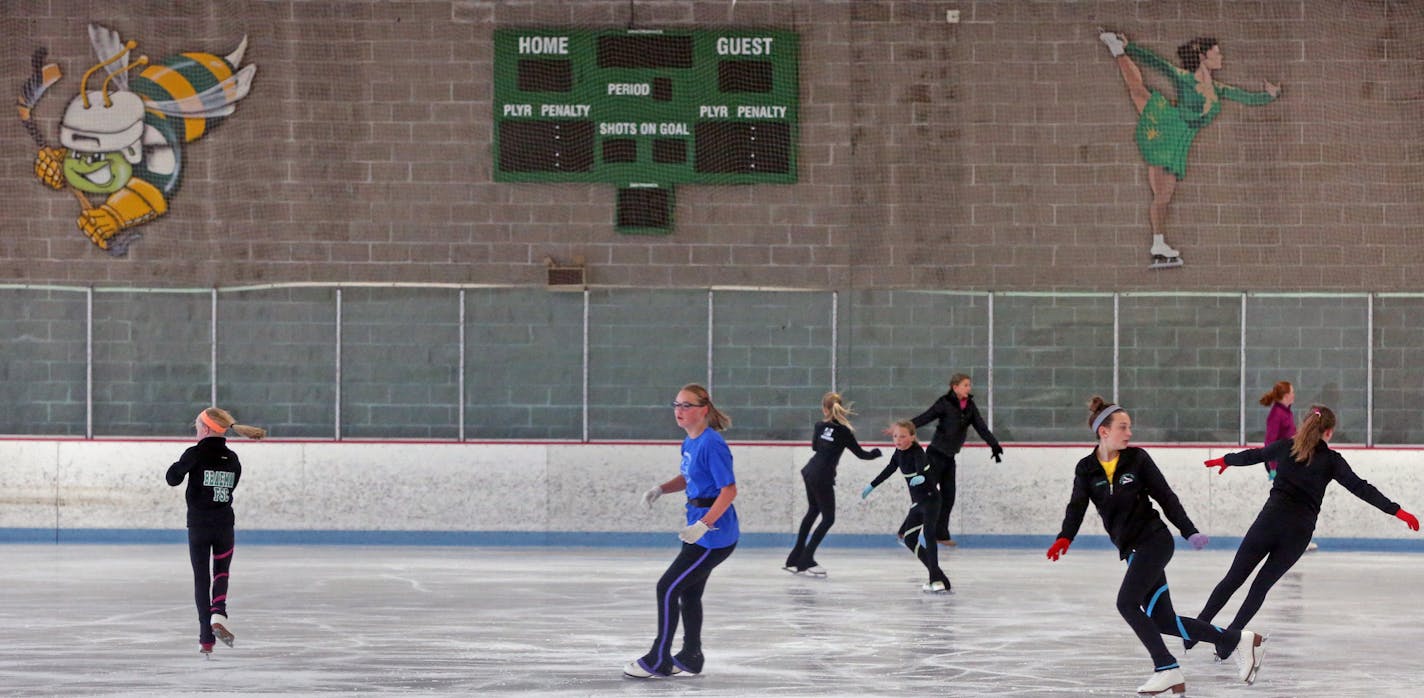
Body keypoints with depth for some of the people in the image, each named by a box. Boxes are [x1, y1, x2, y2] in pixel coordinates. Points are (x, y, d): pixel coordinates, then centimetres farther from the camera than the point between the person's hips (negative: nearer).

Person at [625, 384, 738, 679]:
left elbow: (729, 490, -24)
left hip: (714, 533, -10)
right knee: (689, 591, 20)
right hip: (700, 526, 10)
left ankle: (658, 660, 6)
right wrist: (661, 489, 4)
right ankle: (690, 658, 34)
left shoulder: (711, 444, -22)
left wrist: (703, 525, -29)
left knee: (667, 588, -5)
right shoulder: (690, 442, 6)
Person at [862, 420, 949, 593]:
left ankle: (937, 579, -33)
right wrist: (871, 486, 30)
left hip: (930, 499, -10)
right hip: (917, 502, 10)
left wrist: (920, 477, -64)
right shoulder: (899, 453, 4)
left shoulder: (917, 452, -20)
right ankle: (937, 576, 15)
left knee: (926, 536, -26)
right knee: (908, 538, 11)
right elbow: (888, 470, 21)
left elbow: (922, 467, -40)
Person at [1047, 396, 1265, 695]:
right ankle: (1239, 640, 11)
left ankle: (1167, 669, -13)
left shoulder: (1137, 459, -2)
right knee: (1163, 620, 1)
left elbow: (1165, 497, 0)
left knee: (1127, 602, -19)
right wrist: (1065, 538, -19)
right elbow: (1077, 508, -1)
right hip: (1131, 549, 5)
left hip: (1154, 540, -4)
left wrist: (1190, 532, -3)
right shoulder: (1087, 469, 4)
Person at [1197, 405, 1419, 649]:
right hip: (1299, 530, -1)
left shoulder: (1286, 446, 8)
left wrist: (1226, 460, 44)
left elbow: (1252, 456, 25)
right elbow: (1360, 488, -2)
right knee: (1262, 585, 10)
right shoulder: (1331, 459, 3)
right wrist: (1396, 511, -1)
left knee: (1234, 578, 7)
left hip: (1271, 519, 1)